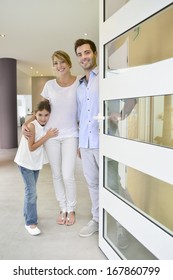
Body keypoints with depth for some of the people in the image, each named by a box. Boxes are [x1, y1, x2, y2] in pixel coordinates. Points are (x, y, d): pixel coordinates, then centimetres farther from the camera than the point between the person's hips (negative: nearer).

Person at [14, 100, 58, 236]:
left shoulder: (46, 126, -1)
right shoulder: (32, 125, -21)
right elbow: (31, 147, -22)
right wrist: (47, 136, -24)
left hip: (36, 162, 7)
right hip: (26, 162, -6)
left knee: (31, 190, 18)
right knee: (31, 191, -8)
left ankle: (29, 214, 36)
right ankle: (30, 222, 2)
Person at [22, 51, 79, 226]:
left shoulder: (80, 83, -2)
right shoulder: (49, 85, 3)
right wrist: (26, 124, -3)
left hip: (70, 135, -2)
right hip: (51, 134, 2)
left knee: (67, 175, -6)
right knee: (56, 175, 9)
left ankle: (71, 209, 19)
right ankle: (63, 209, 27)